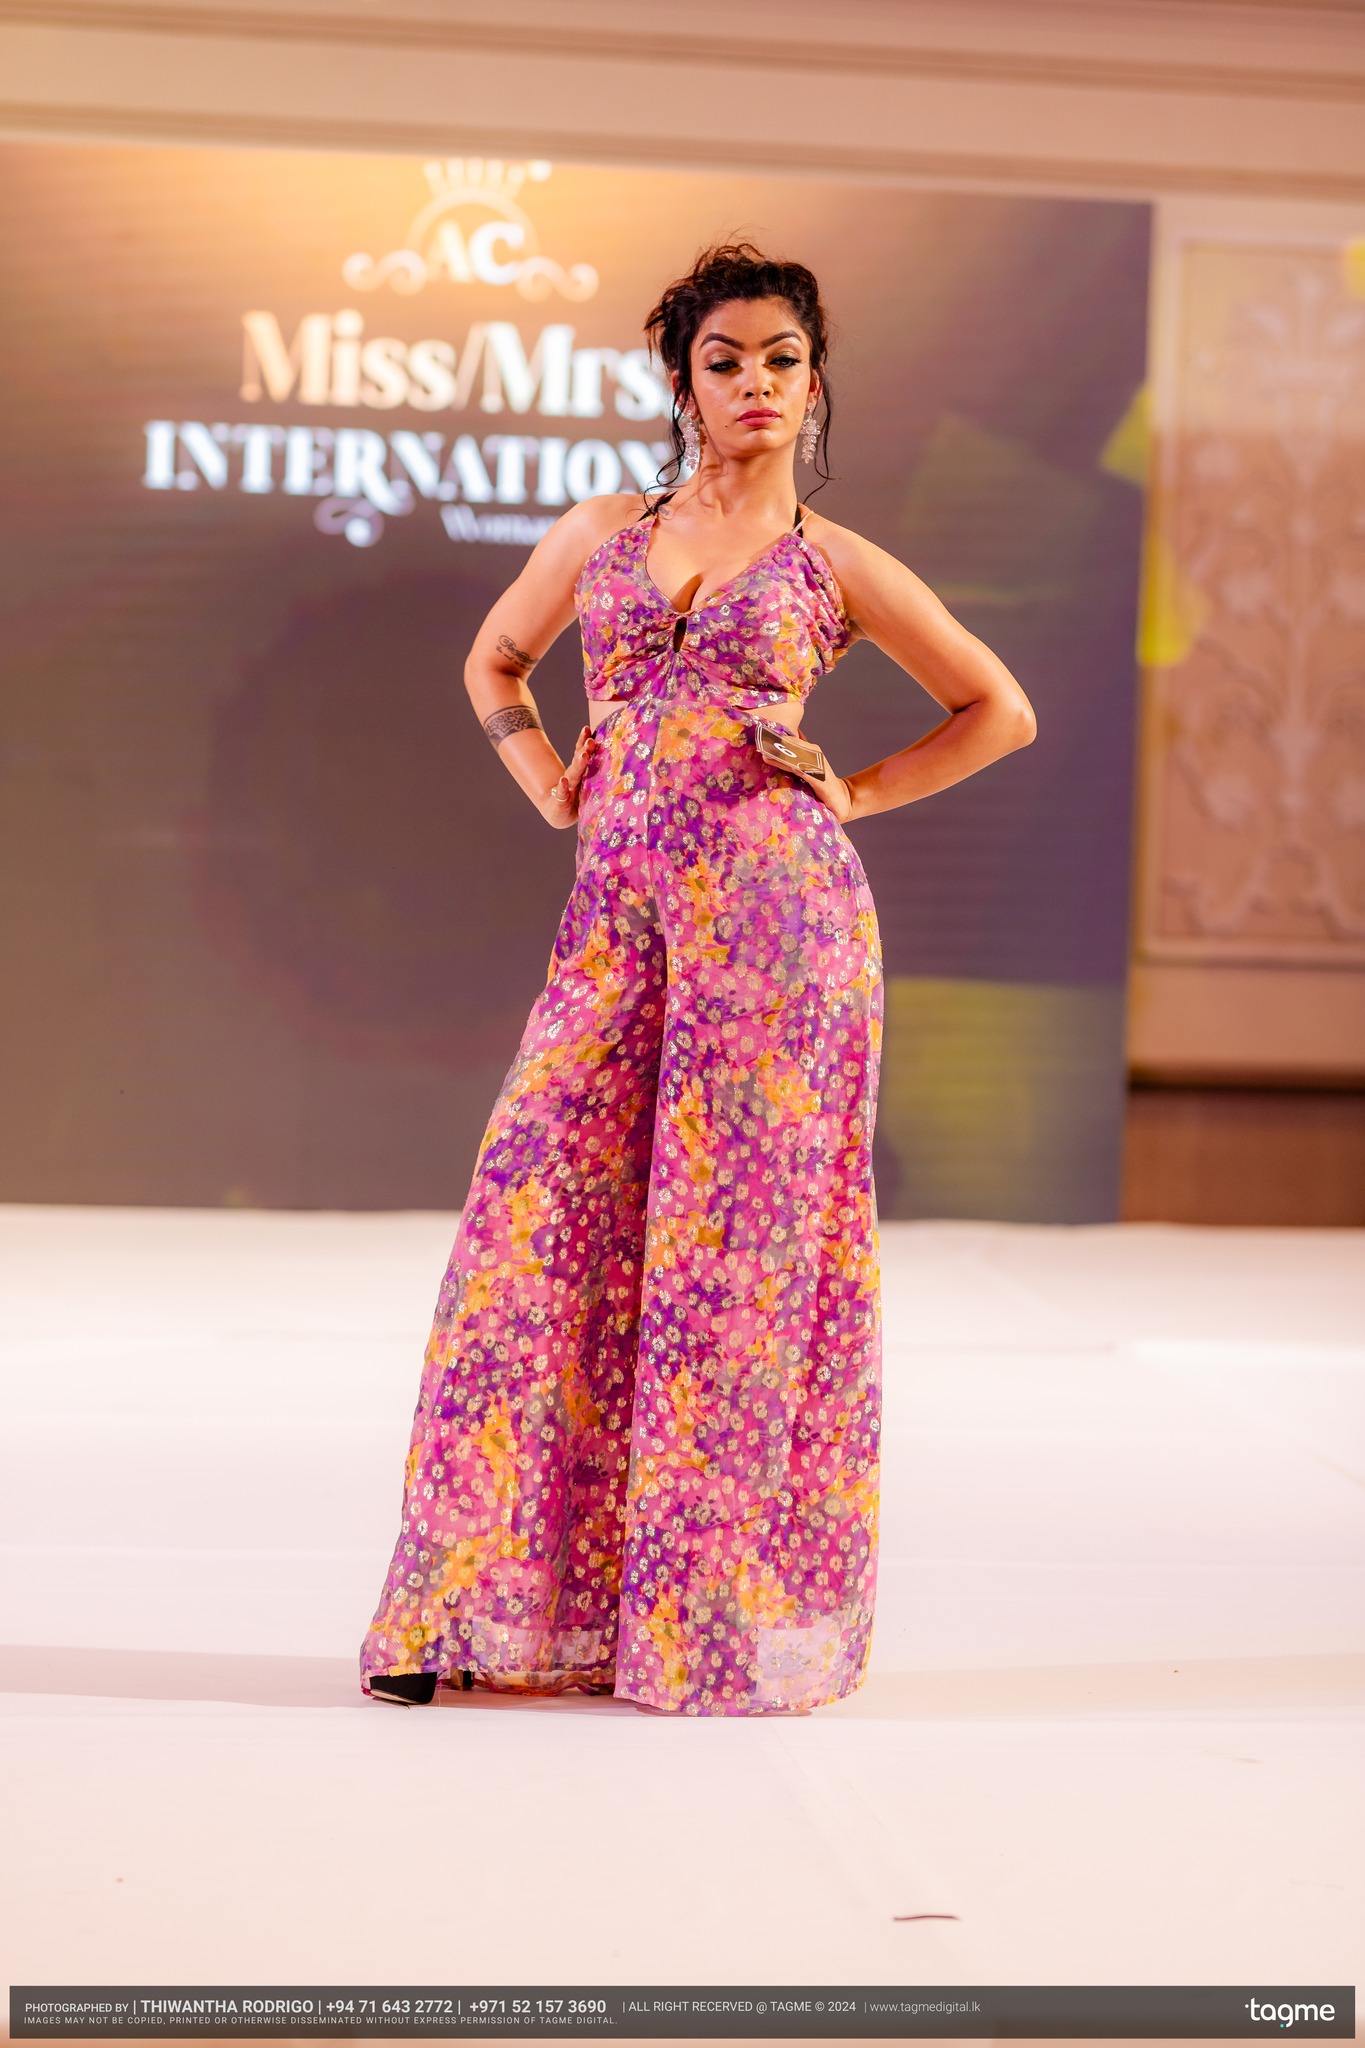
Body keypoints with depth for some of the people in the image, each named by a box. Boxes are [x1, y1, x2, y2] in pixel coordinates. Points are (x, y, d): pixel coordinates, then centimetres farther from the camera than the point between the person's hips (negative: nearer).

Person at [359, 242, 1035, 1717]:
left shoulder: (837, 565, 8)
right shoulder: (601, 533, 15)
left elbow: (999, 710, 15)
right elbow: (493, 665, 29)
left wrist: (857, 793, 5)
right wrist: (552, 789, 13)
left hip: (776, 905, -3)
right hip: (622, 911, 3)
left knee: (733, 1239, -2)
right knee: (546, 1222, -5)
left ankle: (721, 1606, 9)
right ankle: (515, 1600, 4)